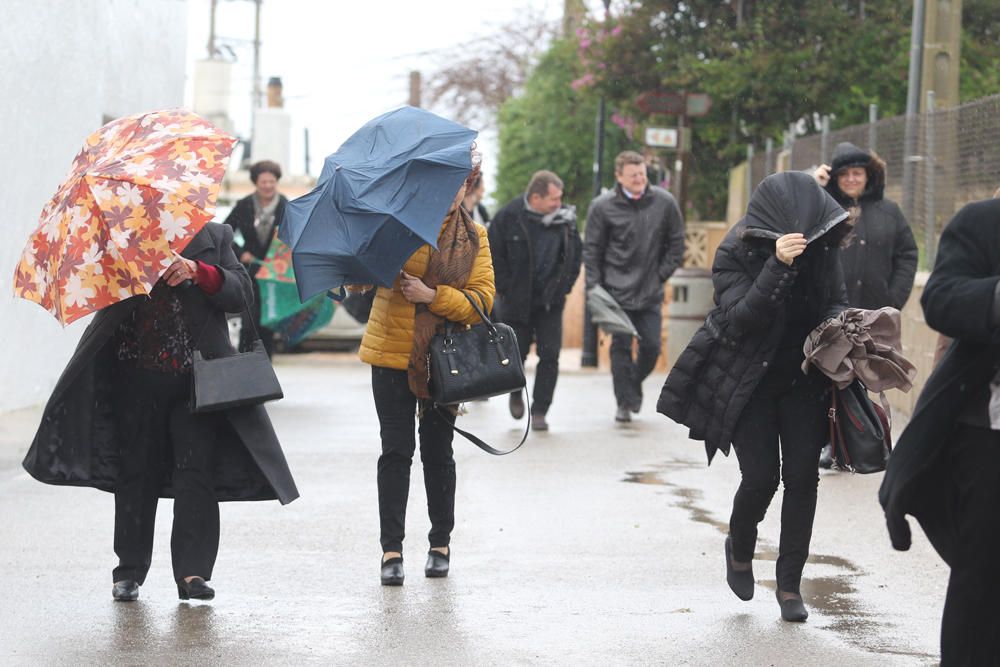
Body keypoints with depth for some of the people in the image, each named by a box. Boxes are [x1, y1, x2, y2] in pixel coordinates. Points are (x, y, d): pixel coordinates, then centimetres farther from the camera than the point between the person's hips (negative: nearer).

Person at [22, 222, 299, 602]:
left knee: (196, 469, -10)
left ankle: (192, 571, -9)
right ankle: (130, 570, 15)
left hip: (197, 378, -1)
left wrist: (198, 271, -16)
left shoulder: (212, 237, 10)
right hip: (138, 376, 1)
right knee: (136, 471, 5)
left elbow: (241, 292, 0)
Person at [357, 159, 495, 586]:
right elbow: (358, 278, -1)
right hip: (393, 354, -1)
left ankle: (440, 543, 21)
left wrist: (432, 295, -19)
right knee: (396, 450, -3)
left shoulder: (475, 239, 5)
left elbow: (483, 300, -5)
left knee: (438, 451, 9)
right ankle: (392, 549, -1)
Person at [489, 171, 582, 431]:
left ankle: (539, 411, 3)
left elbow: (575, 254, 10)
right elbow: (493, 257, -5)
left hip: (550, 301, 2)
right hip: (516, 300, -2)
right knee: (516, 352, 8)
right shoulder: (508, 217, -12)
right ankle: (516, 393, 38)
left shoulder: (565, 219, -3)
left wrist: (563, 287, 3)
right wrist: (506, 290, -9)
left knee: (550, 355, -6)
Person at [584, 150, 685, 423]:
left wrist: (661, 274, 2)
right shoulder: (603, 206, -5)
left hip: (651, 293, 2)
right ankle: (625, 402, 9)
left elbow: (676, 244, 9)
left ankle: (634, 383, 30)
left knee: (651, 346, 2)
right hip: (617, 292, -2)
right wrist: (595, 287, -4)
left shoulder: (664, 203, -1)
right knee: (621, 347, -2)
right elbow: (591, 249, 2)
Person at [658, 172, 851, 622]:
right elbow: (740, 317, -30)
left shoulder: (823, 247, -8)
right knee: (761, 476, -10)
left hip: (803, 379, 3)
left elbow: (837, 301, 6)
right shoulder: (736, 252, -19)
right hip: (748, 379, -3)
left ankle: (790, 583, 8)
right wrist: (778, 265, -40)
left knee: (802, 477, -3)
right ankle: (740, 549, 23)